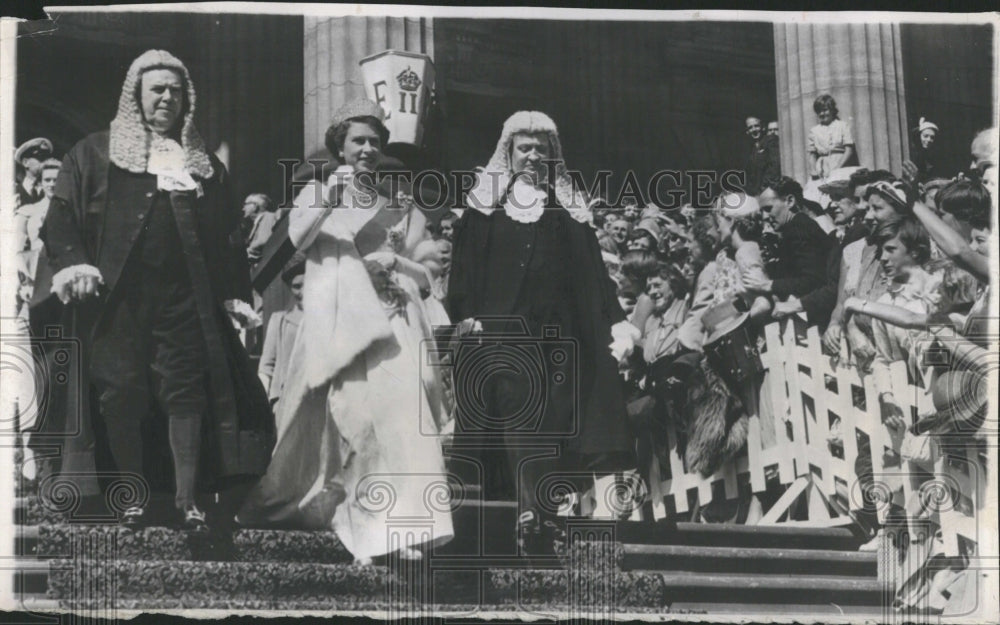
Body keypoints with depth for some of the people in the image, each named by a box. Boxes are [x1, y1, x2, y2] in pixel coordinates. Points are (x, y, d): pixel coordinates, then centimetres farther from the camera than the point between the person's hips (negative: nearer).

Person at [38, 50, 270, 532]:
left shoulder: (204, 165, 17)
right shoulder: (95, 153, 9)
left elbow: (227, 234, 16)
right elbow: (62, 213, 1)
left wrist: (234, 293, 10)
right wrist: (72, 264, -14)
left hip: (185, 297, 2)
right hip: (117, 296, -1)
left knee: (187, 391, -2)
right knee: (121, 392, -2)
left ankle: (187, 499, 2)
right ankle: (133, 497, 8)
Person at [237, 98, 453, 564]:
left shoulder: (398, 207, 18)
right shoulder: (317, 192, 14)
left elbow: (426, 276, 16)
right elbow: (298, 240, -5)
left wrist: (396, 263, -4)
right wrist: (327, 204, -19)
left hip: (388, 322, 1)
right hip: (335, 322, -1)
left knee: (397, 409, -15)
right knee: (341, 418, -7)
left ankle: (399, 526, -13)